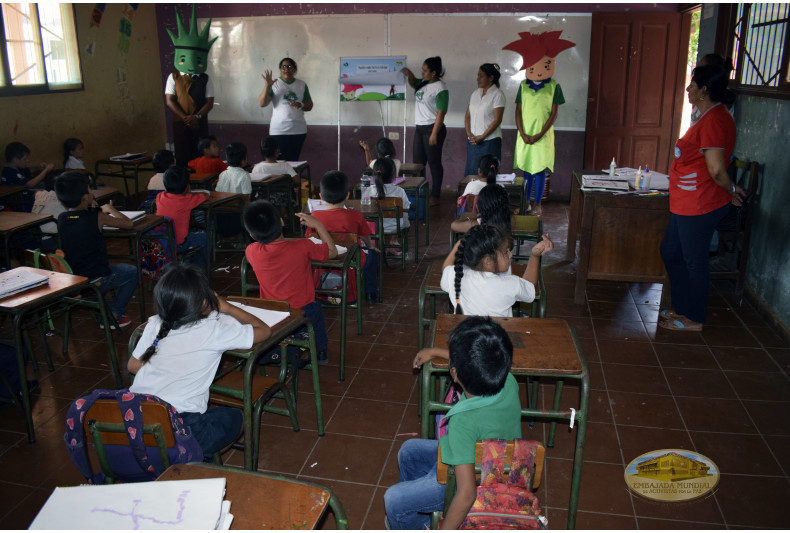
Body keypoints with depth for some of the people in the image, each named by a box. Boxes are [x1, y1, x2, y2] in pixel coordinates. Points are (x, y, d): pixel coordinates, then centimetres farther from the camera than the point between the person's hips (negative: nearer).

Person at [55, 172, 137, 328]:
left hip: (70, 278, 6)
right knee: (132, 271, 20)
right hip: (95, 279, -6)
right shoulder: (97, 217, -18)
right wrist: (111, 209, 9)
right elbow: (129, 224, -5)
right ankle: (114, 315, 17)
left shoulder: (61, 219, -3)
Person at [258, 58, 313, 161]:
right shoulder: (274, 84, 2)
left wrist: (301, 105, -9)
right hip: (278, 130, -2)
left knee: (294, 160, 2)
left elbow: (309, 106, 13)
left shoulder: (302, 85, 11)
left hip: (299, 130, 3)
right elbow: (262, 103, -6)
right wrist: (267, 85, -18)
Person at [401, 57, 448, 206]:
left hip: (432, 128, -9)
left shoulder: (440, 88, -16)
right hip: (420, 127, 9)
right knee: (418, 162, 13)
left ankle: (435, 196, 8)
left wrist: (434, 134, -23)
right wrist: (408, 74, 10)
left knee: (434, 163, -1)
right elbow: (413, 83, 32)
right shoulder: (424, 83, 10)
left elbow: (441, 113, -19)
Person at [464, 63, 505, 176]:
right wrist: (469, 134, -3)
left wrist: (482, 137, -14)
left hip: (490, 141, -6)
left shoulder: (497, 94, -6)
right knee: (471, 172, 5)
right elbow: (467, 116, 13)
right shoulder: (475, 93, 13)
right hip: (473, 141, 6)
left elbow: (497, 120, -11)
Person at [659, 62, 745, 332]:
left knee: (693, 261, 3)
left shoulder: (714, 120, -21)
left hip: (699, 205, -10)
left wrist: (731, 189, -9)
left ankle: (693, 319, 19)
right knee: (670, 252, 19)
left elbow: (716, 170, -25)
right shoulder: (710, 116, 13)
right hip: (687, 203, 10)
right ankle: (682, 307, 32)